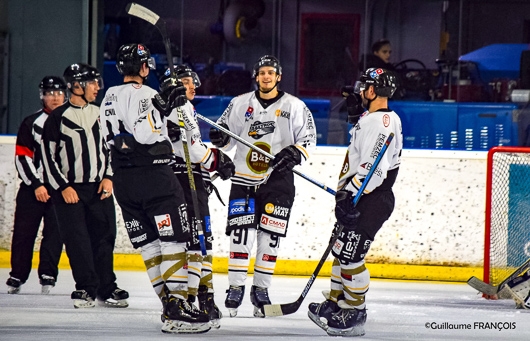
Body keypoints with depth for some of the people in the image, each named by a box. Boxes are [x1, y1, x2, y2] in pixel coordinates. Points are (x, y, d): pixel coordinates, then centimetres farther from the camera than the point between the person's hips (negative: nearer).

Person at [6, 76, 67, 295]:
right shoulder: (32, 123, 0)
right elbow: (22, 157, -3)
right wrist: (36, 185, -11)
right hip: (32, 186, -1)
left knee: (55, 233, -5)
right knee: (24, 232, 1)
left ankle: (48, 275, 2)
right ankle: (17, 275, 10)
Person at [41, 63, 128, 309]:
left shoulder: (99, 115, 9)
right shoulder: (58, 118, -5)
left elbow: (109, 147, 16)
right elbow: (49, 156, -5)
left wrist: (108, 177, 3)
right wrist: (63, 187, -10)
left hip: (99, 187, 4)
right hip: (69, 189, -4)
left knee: (104, 236, 3)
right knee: (77, 240, -6)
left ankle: (107, 288, 12)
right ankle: (86, 288, 3)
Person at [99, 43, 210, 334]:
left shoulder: (110, 97, 14)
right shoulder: (144, 94, -11)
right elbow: (146, 135, -22)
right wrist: (163, 107, -17)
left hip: (123, 179, 8)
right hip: (153, 175, -8)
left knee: (148, 244, 9)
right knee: (173, 241, -7)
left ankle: (169, 303, 7)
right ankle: (177, 307, -14)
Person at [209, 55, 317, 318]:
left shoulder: (295, 107, 2)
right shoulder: (241, 103, 7)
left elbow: (308, 139, 2)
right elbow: (225, 133, 12)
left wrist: (294, 154, -17)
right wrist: (219, 137, -11)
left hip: (278, 179, -1)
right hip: (244, 178, 1)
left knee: (269, 237, -1)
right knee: (240, 233, -7)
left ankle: (261, 289, 9)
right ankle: (236, 288, 1)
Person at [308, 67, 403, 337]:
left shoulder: (380, 122, -20)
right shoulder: (371, 118, 13)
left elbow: (373, 167, -27)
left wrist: (350, 193, -27)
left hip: (371, 201, -11)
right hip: (359, 197, 11)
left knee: (350, 256, -8)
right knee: (342, 252, 18)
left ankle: (354, 315, -1)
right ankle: (334, 304, 29)